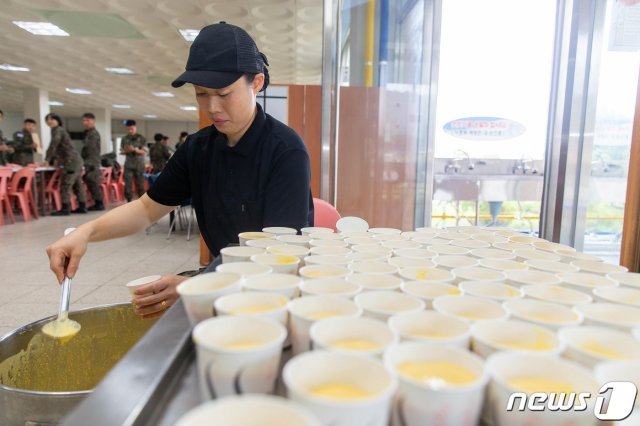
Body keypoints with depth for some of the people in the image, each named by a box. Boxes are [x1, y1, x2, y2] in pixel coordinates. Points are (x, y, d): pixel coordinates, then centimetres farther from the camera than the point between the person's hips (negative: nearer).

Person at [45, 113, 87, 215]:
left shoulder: (57, 130, -6)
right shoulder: (59, 130, 24)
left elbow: (53, 146, -13)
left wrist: (47, 160, -9)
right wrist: (56, 160, 19)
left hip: (71, 161, -10)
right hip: (76, 160, 10)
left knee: (65, 185, -11)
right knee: (77, 185, 11)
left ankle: (65, 209, -12)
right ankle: (82, 206, 13)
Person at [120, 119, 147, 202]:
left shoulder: (142, 138, -2)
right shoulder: (124, 139, 5)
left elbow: (145, 152, -8)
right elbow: (122, 151, 9)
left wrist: (135, 149, -24)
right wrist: (125, 151, -15)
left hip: (139, 165, -2)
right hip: (128, 165, 2)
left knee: (140, 184, 2)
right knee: (128, 184, -4)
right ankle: (129, 201, 3)